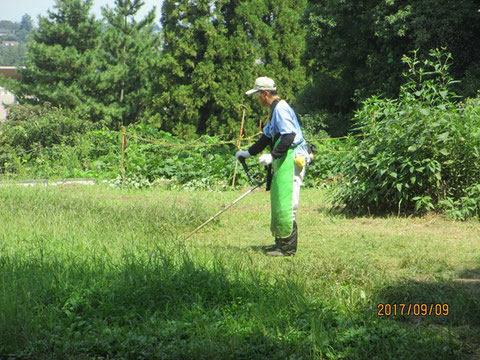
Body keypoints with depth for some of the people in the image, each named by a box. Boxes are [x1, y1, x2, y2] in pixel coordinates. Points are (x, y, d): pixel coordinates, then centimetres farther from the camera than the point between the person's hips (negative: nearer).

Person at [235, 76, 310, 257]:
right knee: (278, 204, 14)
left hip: (291, 161, -11)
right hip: (283, 162, 11)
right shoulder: (275, 109, 20)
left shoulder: (281, 109, -13)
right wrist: (249, 152, 30)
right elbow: (267, 137, 29)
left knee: (285, 205, -9)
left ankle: (288, 247, -6)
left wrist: (273, 155, -26)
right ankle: (281, 242, 21)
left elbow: (289, 136, -24)